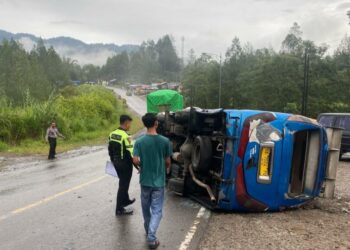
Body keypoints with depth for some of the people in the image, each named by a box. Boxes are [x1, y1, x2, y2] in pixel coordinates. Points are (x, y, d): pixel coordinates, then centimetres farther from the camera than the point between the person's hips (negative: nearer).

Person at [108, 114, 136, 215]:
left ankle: (126, 200, 42)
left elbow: (110, 149, 12)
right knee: (123, 185, 1)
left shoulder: (112, 134, 3)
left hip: (116, 163, 8)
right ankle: (119, 209, 8)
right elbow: (130, 153, -23)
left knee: (123, 182, 25)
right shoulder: (125, 136, -22)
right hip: (125, 164, -8)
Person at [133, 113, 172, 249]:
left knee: (146, 207, 20)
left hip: (145, 180, 2)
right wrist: (167, 169, 21)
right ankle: (151, 238, -6)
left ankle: (148, 231, 36)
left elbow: (135, 160, -13)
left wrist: (142, 165, 9)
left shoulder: (139, 141, -8)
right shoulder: (165, 141, -10)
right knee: (157, 210, 4)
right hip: (159, 181, -2)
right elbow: (167, 161, -2)